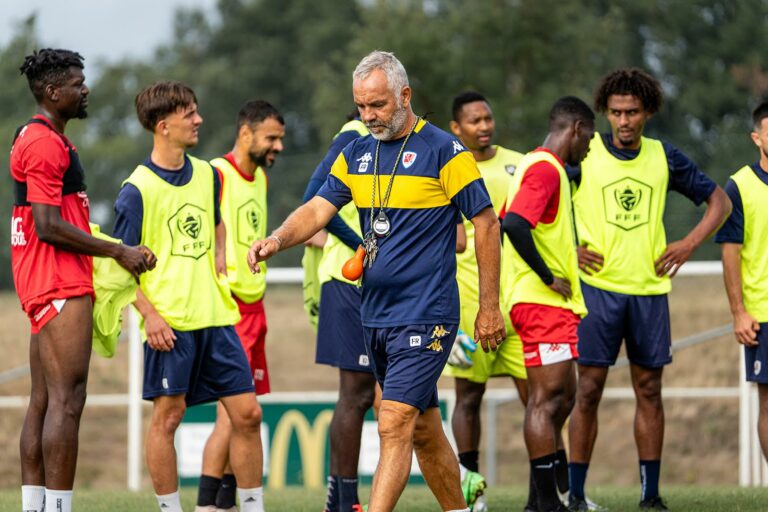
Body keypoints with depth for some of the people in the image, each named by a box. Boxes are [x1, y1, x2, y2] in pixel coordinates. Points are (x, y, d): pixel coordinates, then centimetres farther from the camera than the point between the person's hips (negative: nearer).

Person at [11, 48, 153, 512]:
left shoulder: (41, 138, 19)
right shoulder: (45, 143, -14)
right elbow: (48, 226, -20)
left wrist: (113, 253, 19)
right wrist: (118, 252, -15)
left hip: (49, 287, 11)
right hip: (61, 287, -11)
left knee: (44, 401, 10)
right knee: (66, 401, -13)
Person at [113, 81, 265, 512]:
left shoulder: (207, 175, 11)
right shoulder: (138, 189, -8)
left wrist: (220, 254, 12)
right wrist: (149, 315, -16)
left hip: (216, 316, 6)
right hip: (170, 323, -6)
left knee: (247, 413, 3)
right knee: (168, 416, 0)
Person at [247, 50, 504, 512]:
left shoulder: (444, 152, -8)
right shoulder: (356, 154, 11)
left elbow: (487, 224, -5)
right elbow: (318, 210, 4)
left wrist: (490, 307, -5)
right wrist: (278, 239, -18)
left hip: (426, 316, -7)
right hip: (376, 315, 7)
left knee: (395, 425, -14)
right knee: (424, 430, 15)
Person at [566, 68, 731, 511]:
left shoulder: (665, 158, 6)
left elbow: (719, 201, 15)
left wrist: (689, 244, 2)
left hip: (650, 289, 3)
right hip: (598, 287, -3)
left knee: (649, 390, 5)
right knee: (589, 389, -4)